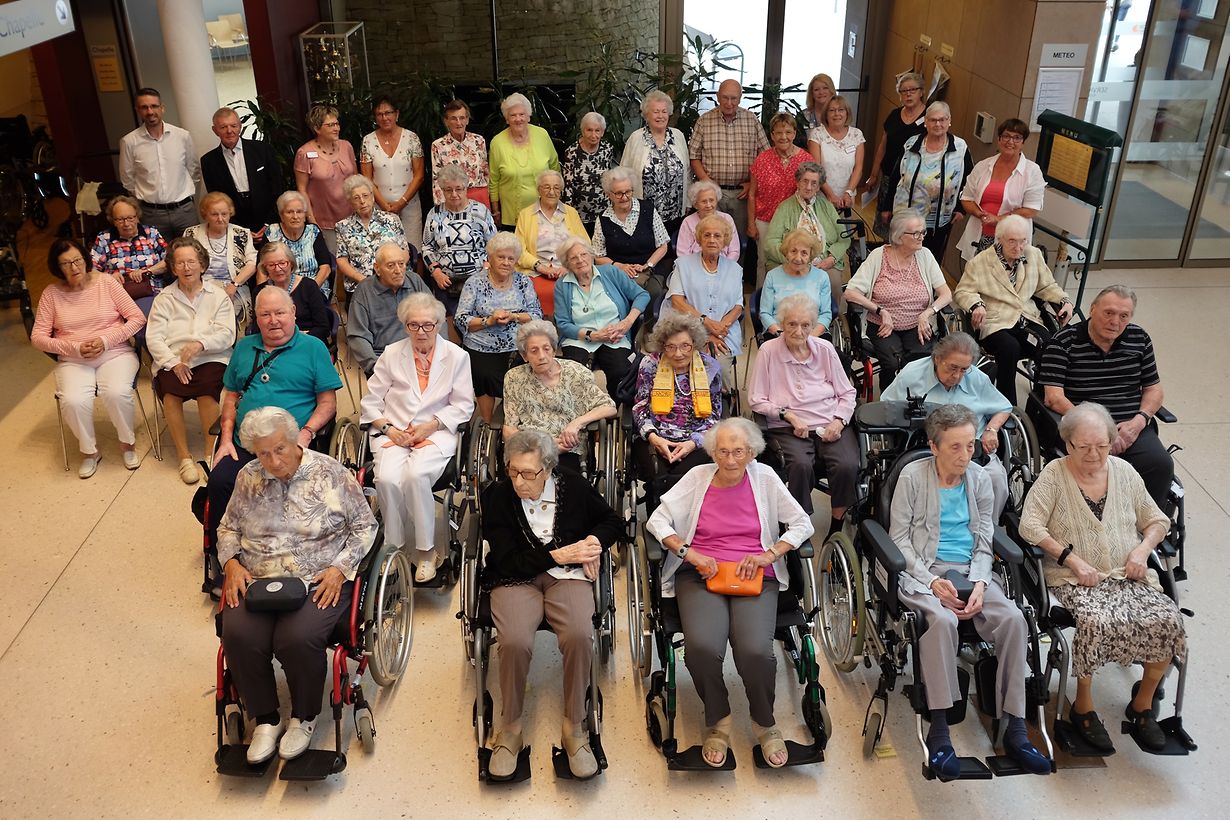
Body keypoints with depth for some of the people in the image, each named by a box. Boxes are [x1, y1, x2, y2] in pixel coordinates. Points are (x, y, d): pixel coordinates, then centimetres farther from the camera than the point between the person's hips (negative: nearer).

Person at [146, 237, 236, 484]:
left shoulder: (218, 295, 13)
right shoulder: (164, 299, 15)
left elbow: (227, 335, 0)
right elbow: (154, 337, 4)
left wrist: (200, 343, -20)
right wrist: (173, 363, -14)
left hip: (211, 359, -1)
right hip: (172, 363, 1)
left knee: (207, 389, -34)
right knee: (170, 392, -31)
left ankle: (211, 452, -21)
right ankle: (184, 456, -21)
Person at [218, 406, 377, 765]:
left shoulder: (330, 474, -4)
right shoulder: (248, 479, 7)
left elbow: (365, 525, 2)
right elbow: (228, 527, 20)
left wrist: (340, 568, -10)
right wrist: (231, 563, 1)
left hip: (319, 579, -3)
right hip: (255, 578, 4)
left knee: (297, 639, -30)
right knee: (239, 637, -25)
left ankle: (304, 716, 1)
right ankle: (265, 719, -1)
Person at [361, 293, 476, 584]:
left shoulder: (457, 356, 6)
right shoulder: (392, 354, 10)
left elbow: (463, 405, 5)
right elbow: (371, 401, 10)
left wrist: (430, 425, -9)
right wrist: (388, 428, -7)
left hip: (436, 433, -2)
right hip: (394, 432, 2)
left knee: (416, 475, -32)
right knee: (387, 478, -29)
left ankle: (425, 550, -15)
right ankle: (393, 547, -10)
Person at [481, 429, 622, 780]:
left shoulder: (575, 487, 2)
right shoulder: (497, 496, -3)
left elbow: (613, 520, 17)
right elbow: (507, 562, -7)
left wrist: (594, 541, -4)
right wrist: (558, 555, -13)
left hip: (568, 576, 1)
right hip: (516, 579, -1)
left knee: (579, 636, -30)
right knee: (514, 642, -31)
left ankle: (574, 727, -8)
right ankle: (510, 728, -4)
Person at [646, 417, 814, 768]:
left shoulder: (764, 477, 8)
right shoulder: (698, 477, 8)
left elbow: (802, 524, 9)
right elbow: (657, 520, 5)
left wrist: (769, 555, -6)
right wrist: (689, 553, -9)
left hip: (755, 577, 0)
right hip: (701, 574, 0)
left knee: (755, 650, -28)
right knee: (702, 647, -29)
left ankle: (765, 724, 6)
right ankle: (717, 722, 2)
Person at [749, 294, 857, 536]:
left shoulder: (825, 349, 9)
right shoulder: (769, 350, 0)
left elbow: (847, 393, 14)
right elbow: (756, 399, 1)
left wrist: (839, 421, -4)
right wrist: (788, 415, -10)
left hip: (830, 424, 2)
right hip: (788, 428, -2)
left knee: (848, 466, -25)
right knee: (801, 465, -33)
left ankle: (838, 527, -4)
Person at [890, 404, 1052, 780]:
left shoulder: (980, 478, 9)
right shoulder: (913, 476, -2)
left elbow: (984, 541, 9)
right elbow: (899, 538, -3)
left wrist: (980, 584, -10)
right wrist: (932, 581, -15)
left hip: (970, 569, 4)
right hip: (922, 569, -4)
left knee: (1012, 618, -24)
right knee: (942, 619, -35)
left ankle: (1015, 729, -16)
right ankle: (939, 731, -27)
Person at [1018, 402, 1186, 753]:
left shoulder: (1124, 471, 13)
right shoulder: (1054, 474, -1)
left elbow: (1157, 521, 21)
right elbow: (1030, 526, -10)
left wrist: (1144, 548, 0)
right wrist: (1071, 559, -15)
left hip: (1130, 576, 4)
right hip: (1075, 580, -4)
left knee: (1167, 621, -22)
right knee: (1097, 622, -34)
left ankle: (1143, 705, 3)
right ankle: (1083, 706, -9)